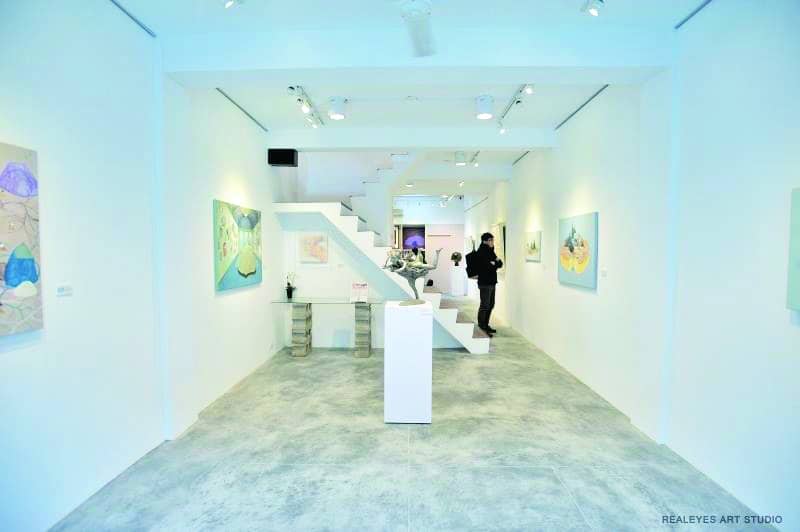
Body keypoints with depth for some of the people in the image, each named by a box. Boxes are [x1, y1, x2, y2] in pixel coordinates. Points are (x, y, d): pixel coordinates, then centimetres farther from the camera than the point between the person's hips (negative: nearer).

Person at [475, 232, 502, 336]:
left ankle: (486, 325, 25)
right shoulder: (481, 252, -11)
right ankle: (481, 328, 1)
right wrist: (496, 264, -5)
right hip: (485, 283, -9)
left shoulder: (490, 251, 16)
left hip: (492, 282, 9)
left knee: (490, 305, 14)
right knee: (484, 306, -5)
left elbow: (500, 264, 10)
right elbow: (487, 266, -22)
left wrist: (494, 263, -10)